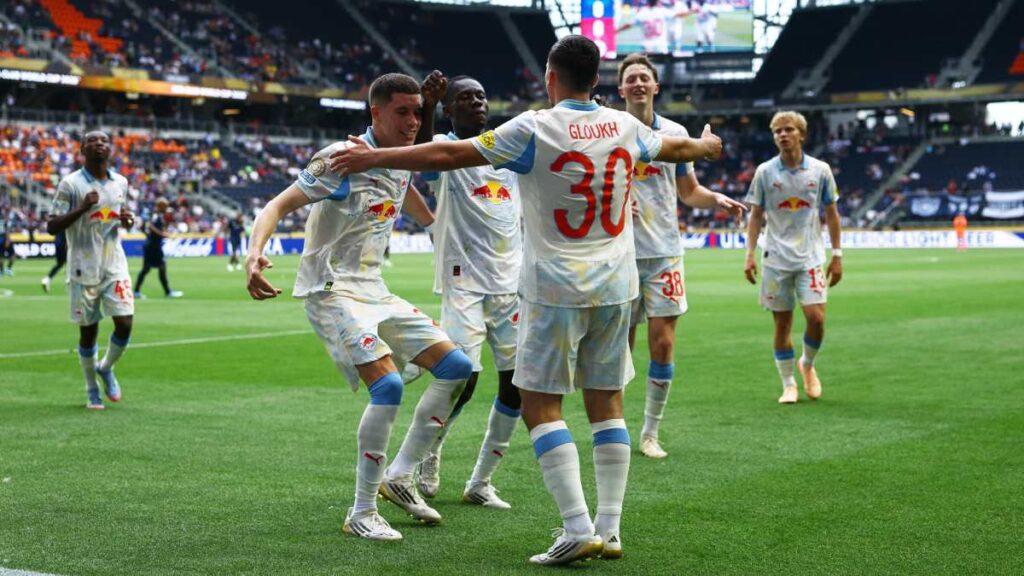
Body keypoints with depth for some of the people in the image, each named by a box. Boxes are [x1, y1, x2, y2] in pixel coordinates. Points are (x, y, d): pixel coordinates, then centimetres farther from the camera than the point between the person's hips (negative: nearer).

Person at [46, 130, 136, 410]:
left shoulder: (120, 182, 8)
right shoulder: (71, 184, -7)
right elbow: (51, 226, -9)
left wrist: (127, 219, 1)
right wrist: (82, 207, -22)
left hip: (115, 265, 4)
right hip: (84, 269, -4)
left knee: (125, 323, -7)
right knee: (88, 330, 4)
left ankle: (106, 368, 22)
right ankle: (92, 389, 21)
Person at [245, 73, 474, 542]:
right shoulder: (341, 158, -16)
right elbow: (279, 205, -18)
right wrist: (254, 253, -35)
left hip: (374, 291, 9)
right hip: (331, 291, -9)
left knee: (457, 368, 3)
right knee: (388, 385, -25)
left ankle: (400, 476, 14)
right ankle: (362, 513, -12)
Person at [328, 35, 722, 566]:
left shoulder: (533, 129, -10)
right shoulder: (625, 127, 6)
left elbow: (449, 155, -11)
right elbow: (674, 148, 27)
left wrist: (374, 157, -2)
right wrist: (707, 144, 50)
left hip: (556, 290, -6)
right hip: (615, 288, 6)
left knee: (540, 404, 0)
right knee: (606, 402, 11)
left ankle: (577, 529, -8)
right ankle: (609, 529, 12)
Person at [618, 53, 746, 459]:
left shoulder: (675, 133, 7)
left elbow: (689, 191, 15)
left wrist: (718, 200, -4)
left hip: (665, 252, 2)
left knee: (662, 344, -3)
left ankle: (651, 433, 9)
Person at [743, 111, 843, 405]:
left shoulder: (820, 170, 1)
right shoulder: (764, 172, 1)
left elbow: (831, 214, 7)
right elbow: (756, 215, 6)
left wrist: (837, 255, 4)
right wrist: (750, 254, -1)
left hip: (810, 257, 0)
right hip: (775, 258, 0)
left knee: (816, 317, -12)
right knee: (782, 323, 2)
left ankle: (807, 364, 18)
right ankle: (788, 384, 16)